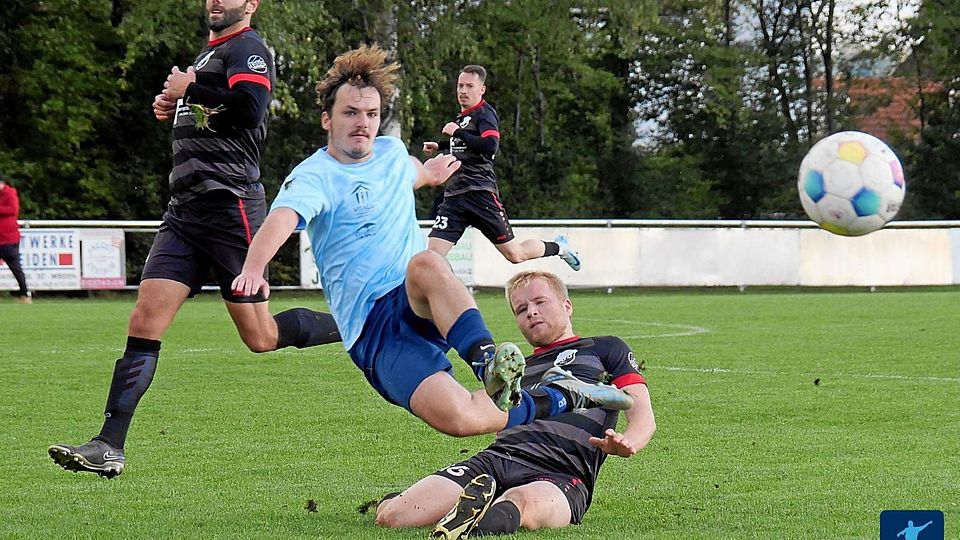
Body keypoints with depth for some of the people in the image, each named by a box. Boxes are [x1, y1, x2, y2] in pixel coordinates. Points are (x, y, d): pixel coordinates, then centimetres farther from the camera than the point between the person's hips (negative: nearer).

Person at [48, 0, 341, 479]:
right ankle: (109, 447, -8)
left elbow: (250, 108, -25)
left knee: (261, 337, -3)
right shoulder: (207, 53, 22)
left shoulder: (247, 49, -6)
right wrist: (174, 108, 14)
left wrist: (190, 89, -12)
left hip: (230, 203, -8)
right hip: (185, 207, 8)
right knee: (144, 321, -5)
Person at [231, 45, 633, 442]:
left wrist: (429, 172, 64)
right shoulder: (313, 177, -7)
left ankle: (487, 362, -51)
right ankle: (557, 399, -13)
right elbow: (281, 219, -29)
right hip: (371, 328, -5)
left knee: (426, 263, -36)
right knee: (454, 418, -32)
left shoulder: (393, 151, 15)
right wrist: (253, 269, -49)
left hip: (424, 306, 5)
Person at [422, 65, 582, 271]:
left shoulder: (485, 114, -6)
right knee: (433, 254, -10)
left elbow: (490, 146, -24)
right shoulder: (462, 116, 20)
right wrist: (440, 146, 30)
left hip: (480, 193, -7)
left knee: (515, 254, 0)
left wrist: (457, 132, -19)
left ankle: (559, 247, 26)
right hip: (453, 195, 7)